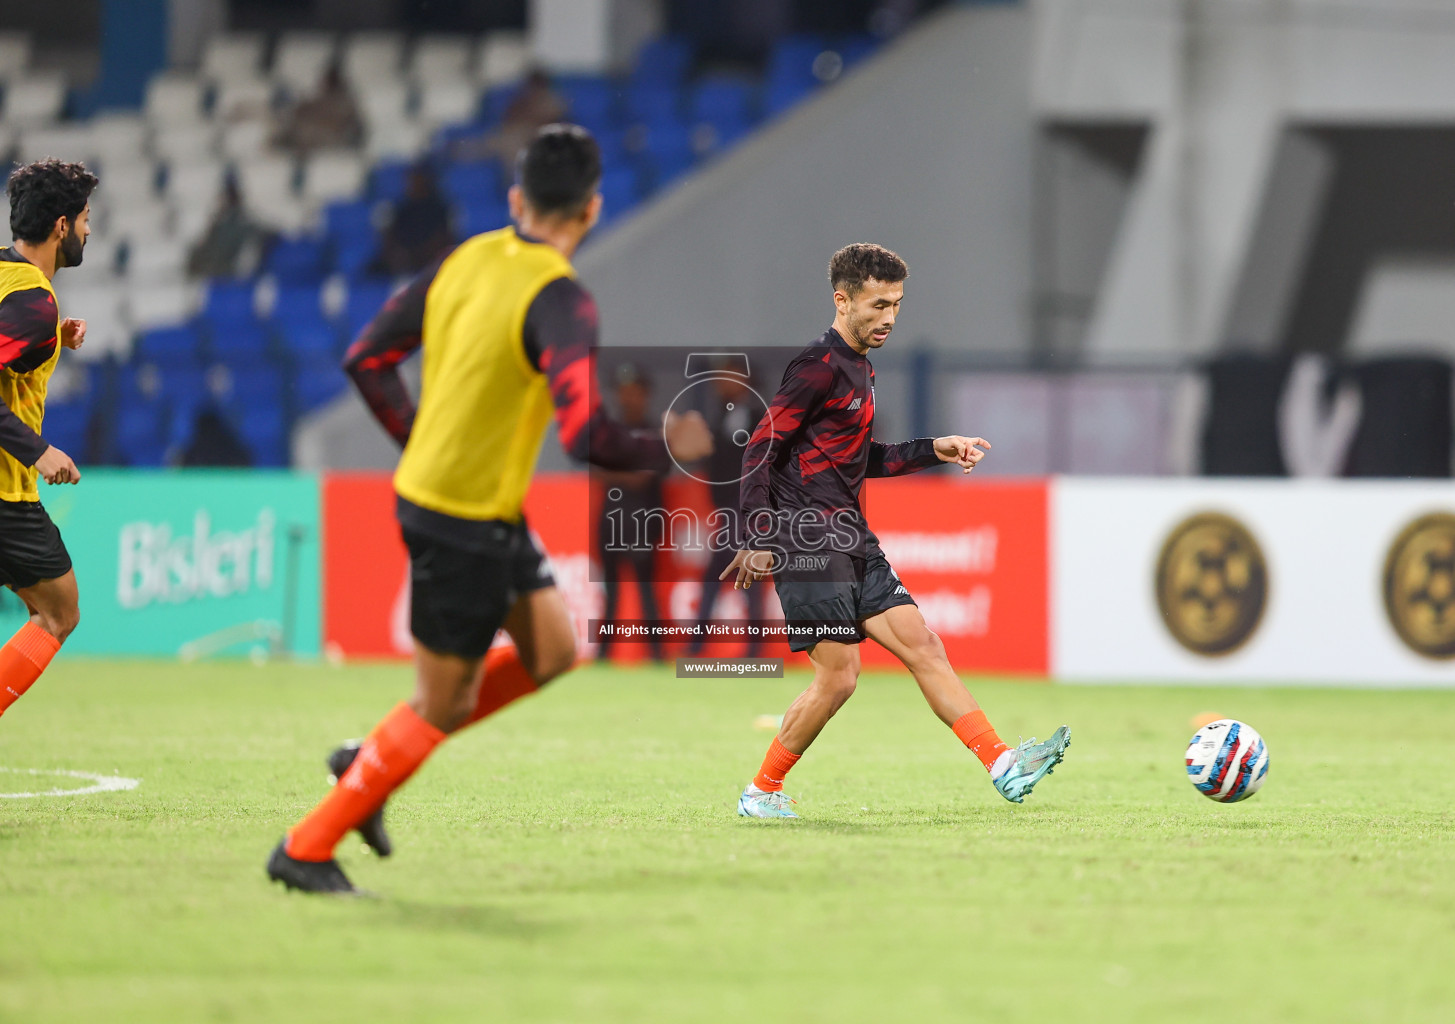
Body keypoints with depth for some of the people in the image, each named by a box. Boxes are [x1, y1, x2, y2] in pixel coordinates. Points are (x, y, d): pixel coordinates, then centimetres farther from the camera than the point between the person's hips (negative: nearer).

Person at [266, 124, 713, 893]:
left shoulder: (466, 261, 2)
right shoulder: (559, 302, -22)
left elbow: (368, 360, 8)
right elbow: (586, 438, -29)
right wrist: (666, 450, -12)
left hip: (426, 488, 8)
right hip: (469, 524, -8)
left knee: (551, 651, 17)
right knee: (444, 702, 4)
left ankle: (372, 762, 20)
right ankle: (306, 849, 10)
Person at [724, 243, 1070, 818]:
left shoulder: (858, 370, 18)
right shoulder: (819, 367, -11)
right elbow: (759, 451, -14)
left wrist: (935, 450, 19)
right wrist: (758, 542, -19)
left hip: (852, 543, 9)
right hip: (808, 544, -9)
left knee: (921, 645, 0)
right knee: (838, 677, -10)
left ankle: (1002, 765, -4)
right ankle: (761, 793, 3)